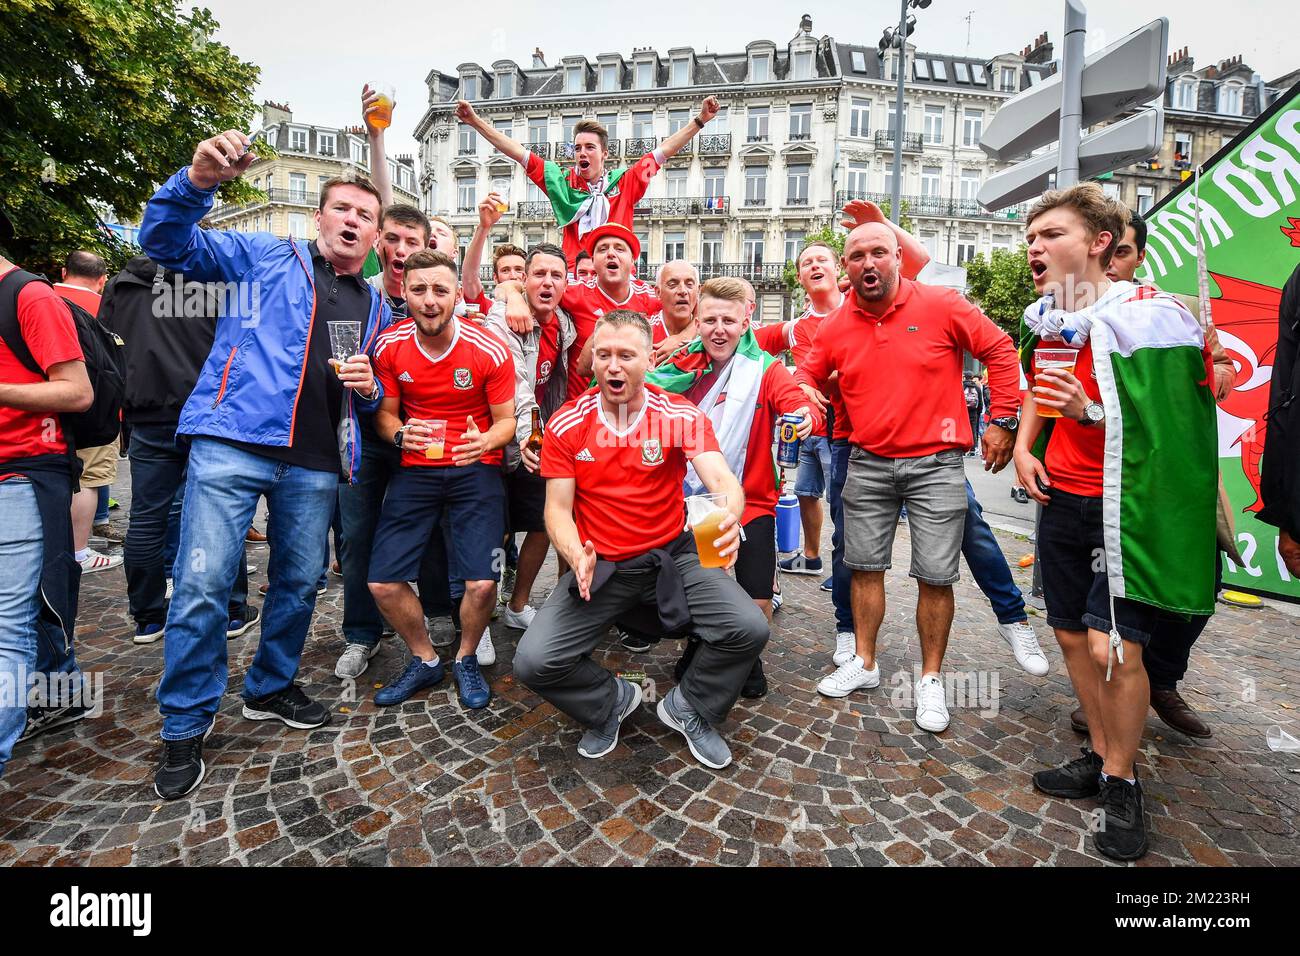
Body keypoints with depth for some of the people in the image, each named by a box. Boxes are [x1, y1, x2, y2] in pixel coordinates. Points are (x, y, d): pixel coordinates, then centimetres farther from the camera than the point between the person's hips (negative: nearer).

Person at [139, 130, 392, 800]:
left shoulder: (376, 307, 19)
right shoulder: (265, 257, 9)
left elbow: (376, 392, 25)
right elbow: (168, 242, -1)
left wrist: (370, 387, 0)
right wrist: (198, 181, -20)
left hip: (316, 464, 4)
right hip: (232, 443, -4)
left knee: (299, 581, 11)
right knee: (203, 583, -7)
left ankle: (270, 688, 33)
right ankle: (185, 726, 11)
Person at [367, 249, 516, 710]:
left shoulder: (490, 352, -12)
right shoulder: (389, 347, -4)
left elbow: (506, 420, -3)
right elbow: (385, 412, 7)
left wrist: (486, 441, -26)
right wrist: (400, 434, -17)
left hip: (476, 469, -2)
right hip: (416, 468, 3)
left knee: (482, 584, -14)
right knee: (382, 582, -4)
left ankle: (466, 660, 20)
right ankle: (425, 661, 25)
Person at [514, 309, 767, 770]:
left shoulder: (682, 415, -8)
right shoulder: (566, 424, -4)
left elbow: (721, 479, -20)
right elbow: (558, 509, -4)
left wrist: (729, 517, -45)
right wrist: (578, 558, -25)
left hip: (672, 555, 0)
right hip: (599, 564, 1)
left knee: (749, 629, -19)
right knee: (533, 662, -15)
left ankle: (687, 707, 13)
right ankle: (610, 701, 20)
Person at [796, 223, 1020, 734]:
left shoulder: (942, 305, -6)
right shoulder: (835, 326, 2)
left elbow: (1000, 350, 1)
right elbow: (807, 376, 16)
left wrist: (1002, 421, -1)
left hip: (935, 462, -3)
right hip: (868, 464, 3)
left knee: (936, 576, 2)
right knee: (865, 567, 10)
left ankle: (930, 679, 20)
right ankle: (864, 662, 28)